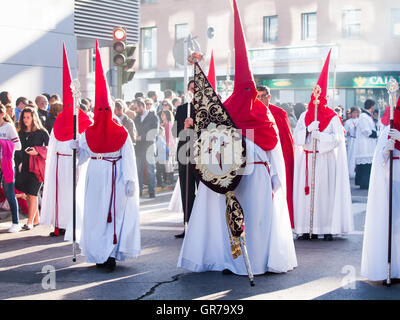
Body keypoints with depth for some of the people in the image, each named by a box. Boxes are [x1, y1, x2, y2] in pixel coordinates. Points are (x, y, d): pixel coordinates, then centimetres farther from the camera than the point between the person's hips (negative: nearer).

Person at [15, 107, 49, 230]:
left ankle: (30, 222, -6)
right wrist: (18, 164, 9)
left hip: (36, 167, -5)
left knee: (32, 194, -10)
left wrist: (37, 151, -16)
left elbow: (49, 148, -3)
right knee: (28, 195, 6)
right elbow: (18, 150, 17)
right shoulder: (21, 133, 13)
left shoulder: (41, 132, -2)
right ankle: (36, 219, 17)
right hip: (24, 167, 5)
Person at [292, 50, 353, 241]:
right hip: (306, 161, 4)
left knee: (325, 192, -6)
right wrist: (308, 130, -12)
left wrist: (318, 135, -14)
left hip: (325, 161, -3)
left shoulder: (332, 117, 2)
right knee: (306, 192, 0)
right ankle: (308, 228, 4)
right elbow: (296, 137, 4)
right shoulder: (305, 116, 13)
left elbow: (337, 139, -8)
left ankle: (327, 228, -1)